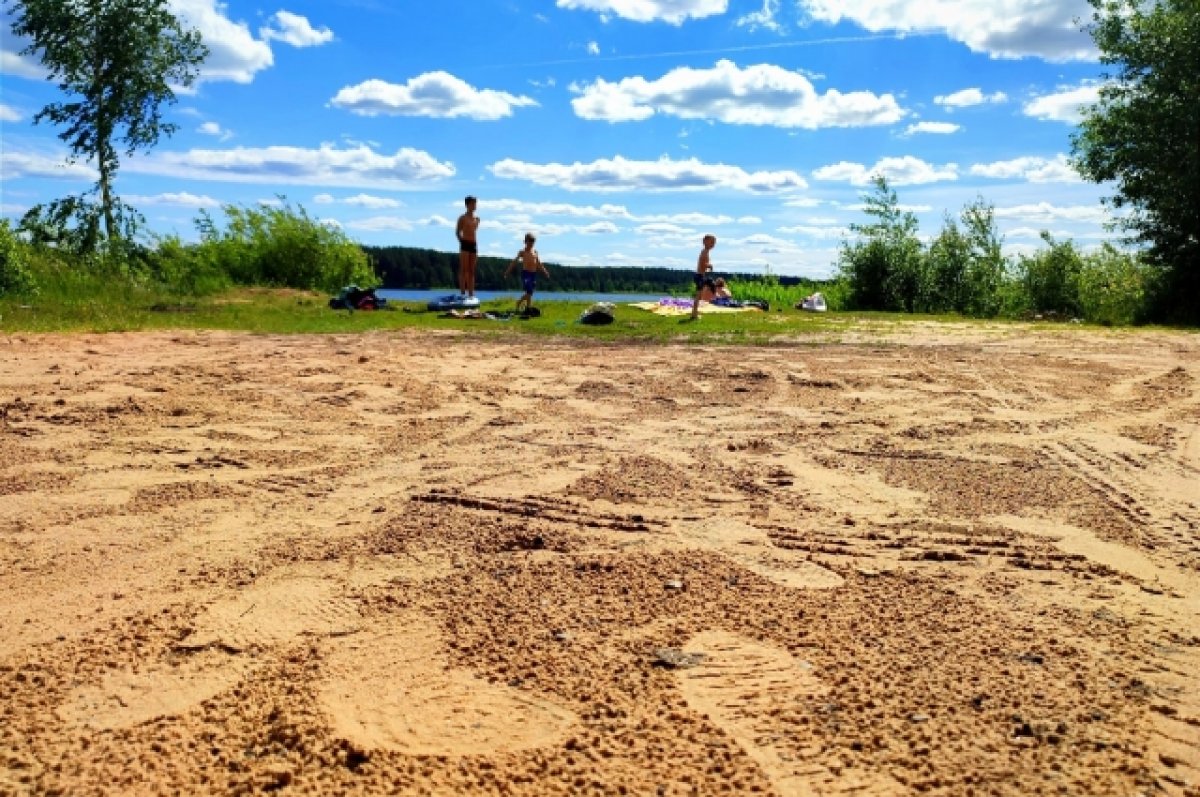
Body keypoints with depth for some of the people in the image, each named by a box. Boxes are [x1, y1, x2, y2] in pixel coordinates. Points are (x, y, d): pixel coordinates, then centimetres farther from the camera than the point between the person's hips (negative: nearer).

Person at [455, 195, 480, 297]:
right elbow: (457, 232, 3)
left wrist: (476, 246, 14)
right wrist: (461, 242, -6)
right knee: (463, 270, -8)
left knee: (472, 271, 4)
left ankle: (471, 293, 5)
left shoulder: (477, 219, 15)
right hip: (465, 244, -6)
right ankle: (462, 292, -11)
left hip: (474, 244, 6)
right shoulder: (462, 218, 0)